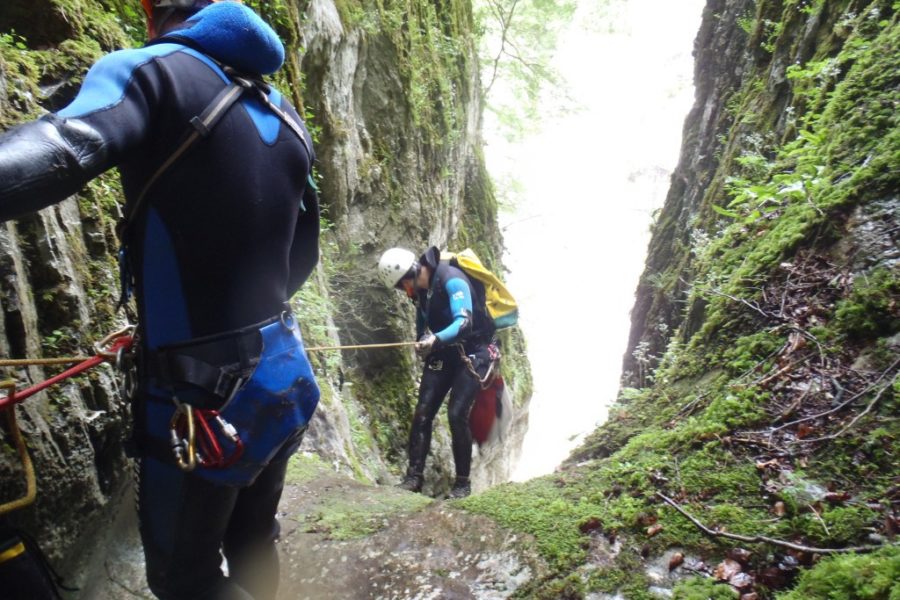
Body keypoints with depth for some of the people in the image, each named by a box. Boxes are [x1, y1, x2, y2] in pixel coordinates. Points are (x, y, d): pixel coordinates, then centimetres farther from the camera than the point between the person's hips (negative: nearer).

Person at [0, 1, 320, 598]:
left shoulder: (149, 71, -10)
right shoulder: (285, 114, 11)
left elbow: (60, 151, -33)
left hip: (203, 396, -7)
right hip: (285, 376, 7)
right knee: (252, 551, 27)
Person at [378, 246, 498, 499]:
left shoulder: (451, 280, -24)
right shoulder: (421, 287, 1)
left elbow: (464, 322, -36)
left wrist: (435, 339, -51)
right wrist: (421, 343, 5)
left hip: (473, 352, -7)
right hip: (443, 352, 7)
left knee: (457, 414, -15)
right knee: (423, 412, -4)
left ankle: (462, 482, -1)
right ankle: (414, 476, 2)